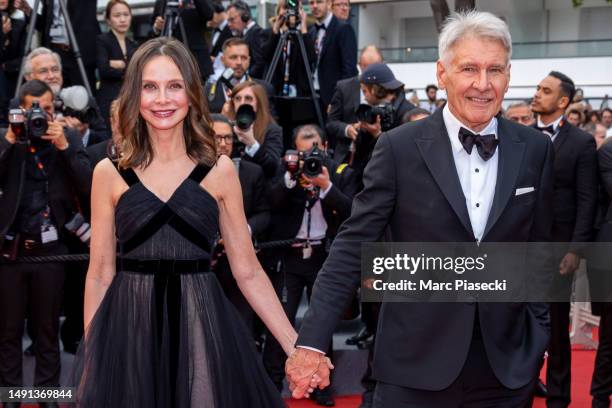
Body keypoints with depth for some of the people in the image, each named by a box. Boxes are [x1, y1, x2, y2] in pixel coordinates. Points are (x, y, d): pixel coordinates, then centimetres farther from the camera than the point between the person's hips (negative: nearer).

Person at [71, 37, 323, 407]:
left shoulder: (220, 171, 2)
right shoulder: (109, 173, 2)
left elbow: (248, 271, 4)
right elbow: (100, 274, 5)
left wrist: (297, 347, -1)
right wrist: (89, 354, 3)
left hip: (203, 328, 0)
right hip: (128, 331, 0)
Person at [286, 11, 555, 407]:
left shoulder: (536, 149, 2)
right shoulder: (400, 148, -6)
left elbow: (540, 248, 11)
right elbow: (353, 245, -8)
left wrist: (539, 333, 7)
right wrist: (312, 341, -14)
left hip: (508, 364, 3)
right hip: (416, 366, -2)